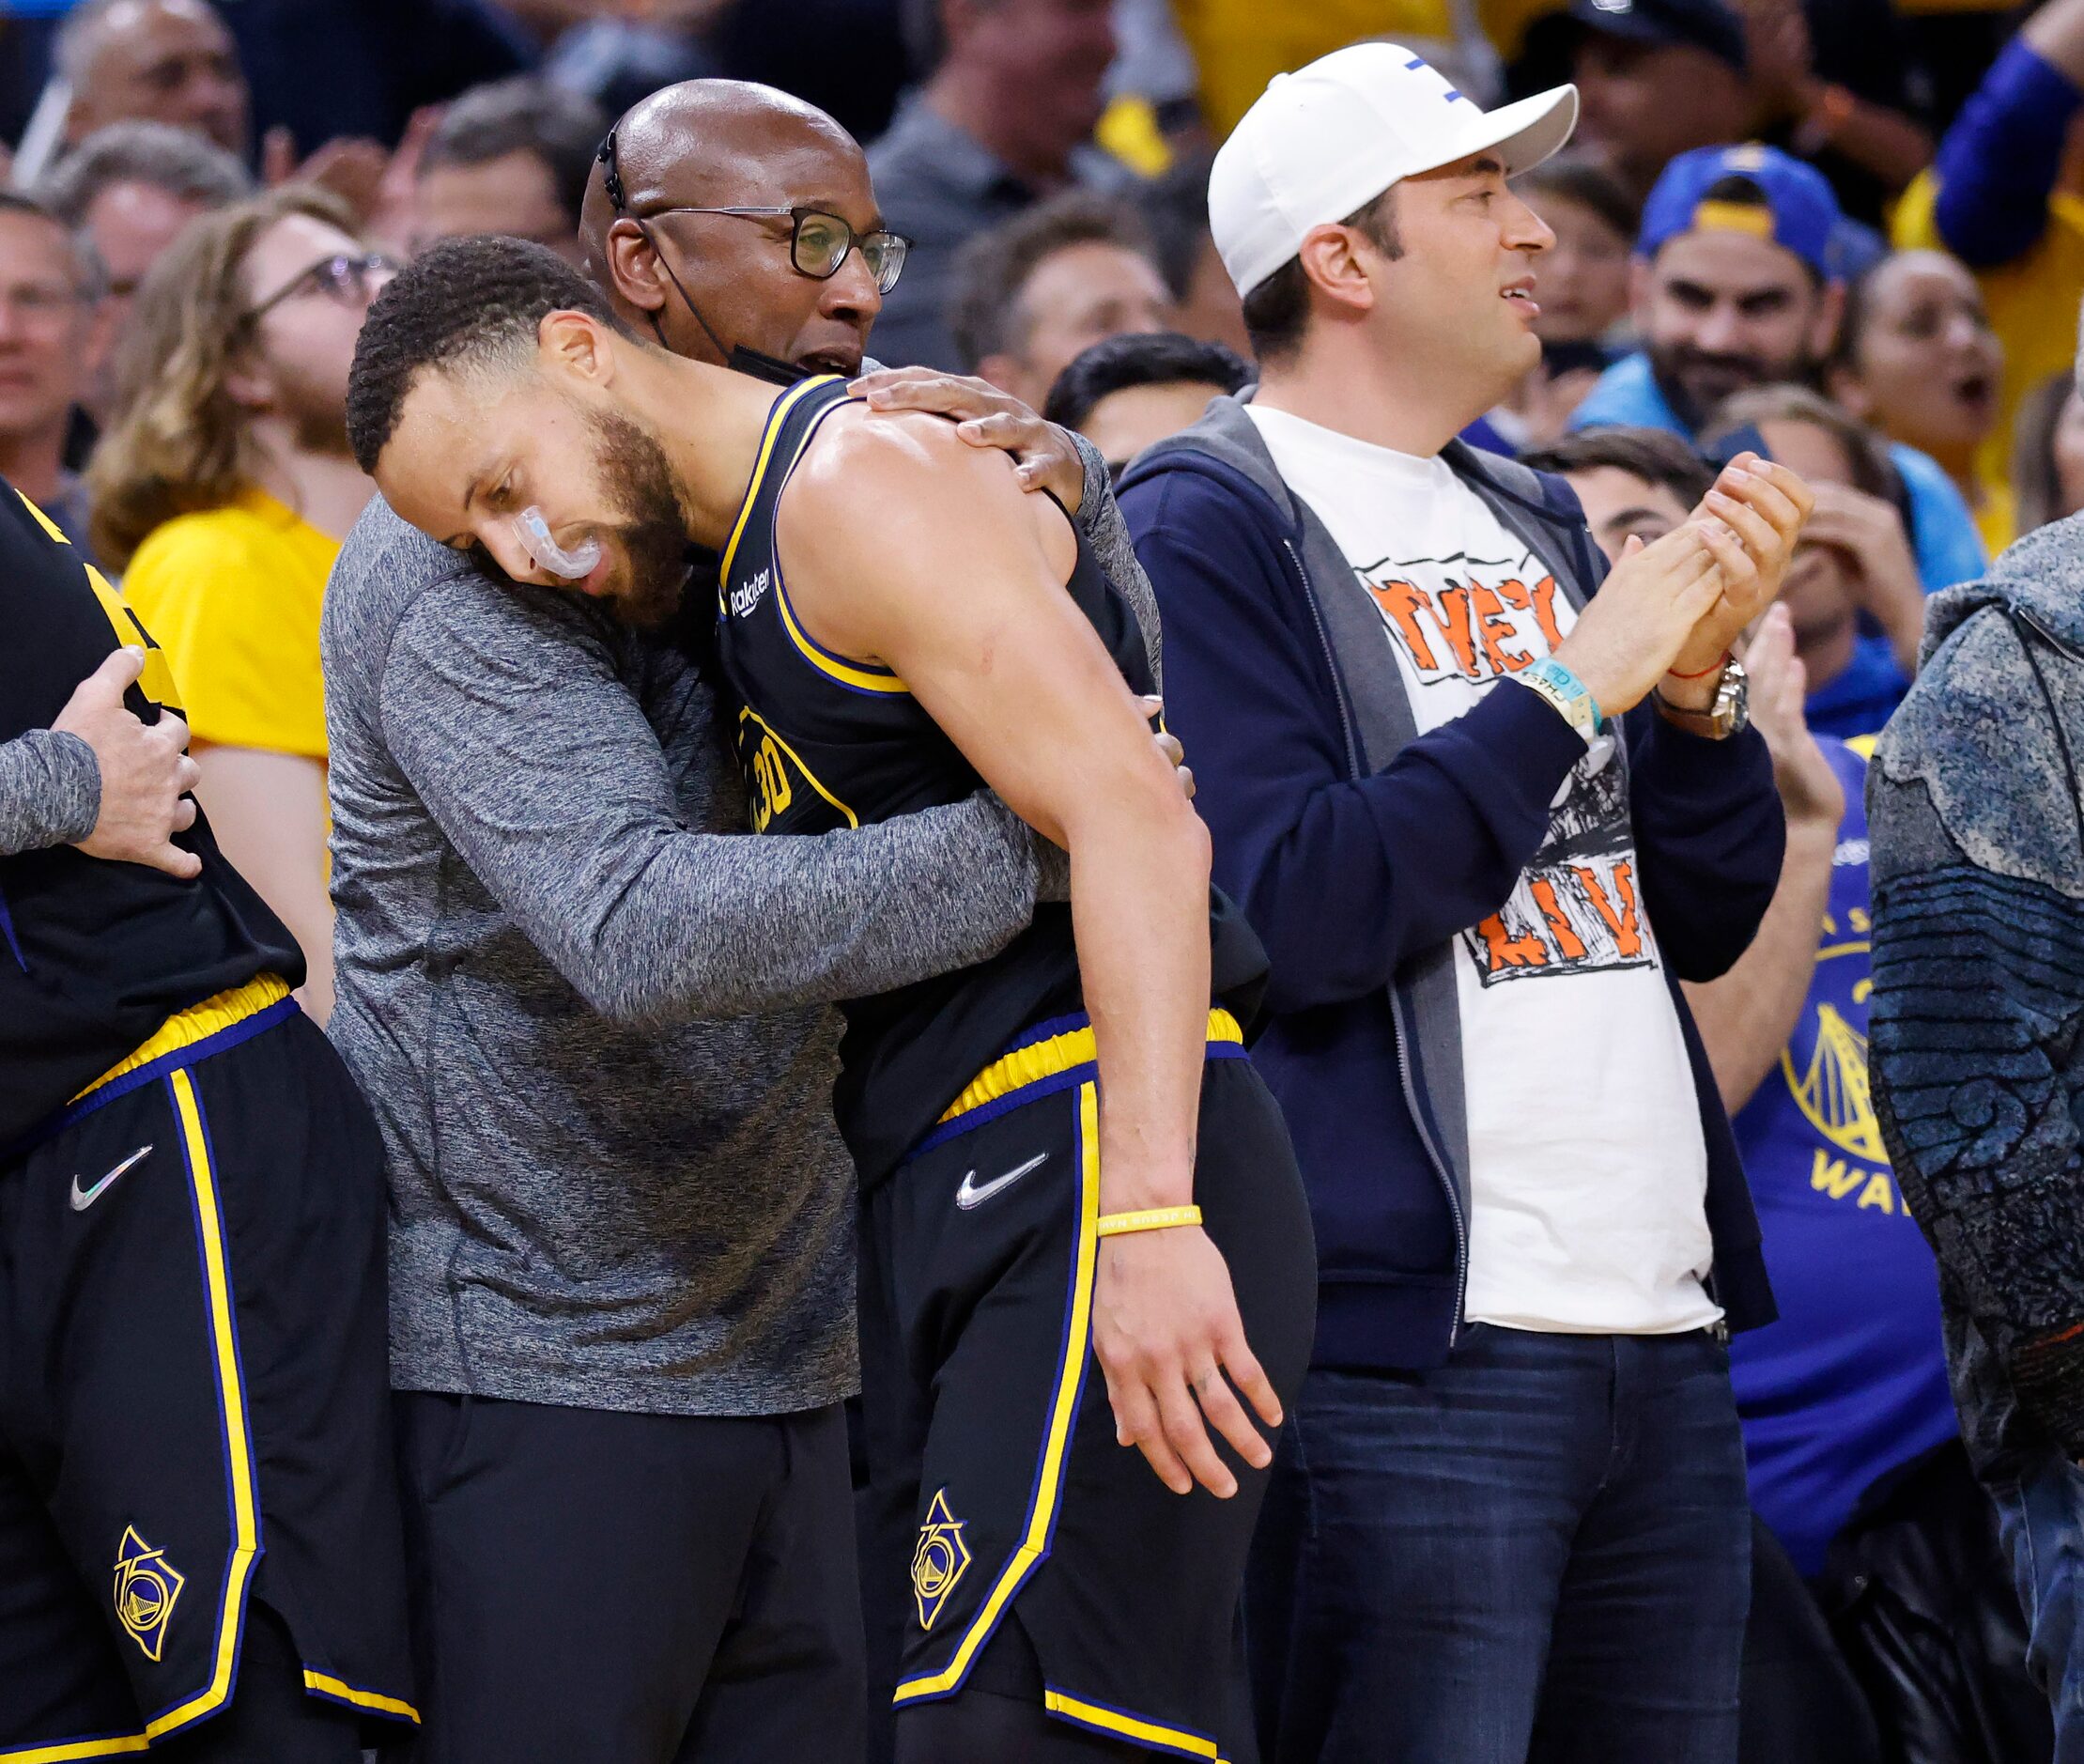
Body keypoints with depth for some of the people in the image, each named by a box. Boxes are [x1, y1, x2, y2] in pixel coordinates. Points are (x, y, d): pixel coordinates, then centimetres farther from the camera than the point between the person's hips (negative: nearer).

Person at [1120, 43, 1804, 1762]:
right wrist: (1574, 681, -12)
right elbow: (1283, 921, -17)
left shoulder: (1535, 524, 20)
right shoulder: (1204, 527, -4)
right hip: (1414, 1345, -8)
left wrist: (1698, 683, 0)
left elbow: (1709, 920, 18)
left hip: (1663, 1332, 8)